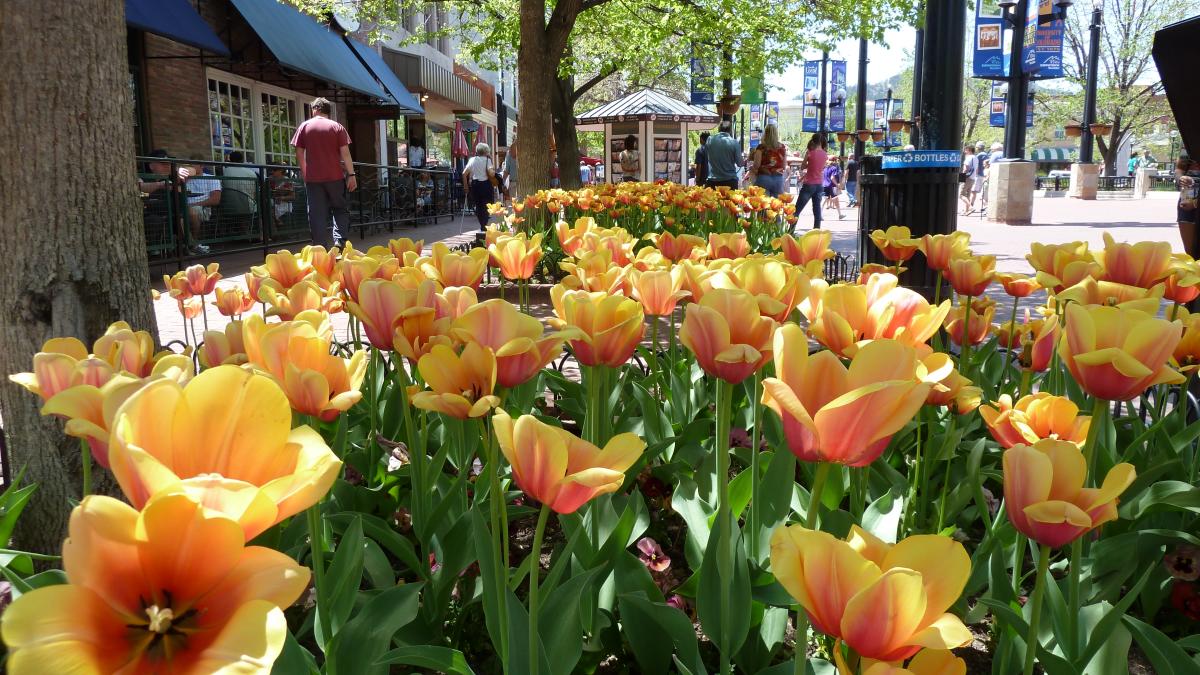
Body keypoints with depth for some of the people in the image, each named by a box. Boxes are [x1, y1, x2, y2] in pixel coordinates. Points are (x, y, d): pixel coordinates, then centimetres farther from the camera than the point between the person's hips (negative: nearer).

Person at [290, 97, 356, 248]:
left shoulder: (304, 126, 5)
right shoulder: (337, 127, 2)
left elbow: (299, 153, 5)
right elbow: (345, 152, -4)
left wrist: (305, 174, 15)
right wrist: (351, 175, -1)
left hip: (313, 178, 1)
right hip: (335, 176, -1)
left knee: (316, 214, 3)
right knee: (340, 209, 11)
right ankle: (338, 241, -7)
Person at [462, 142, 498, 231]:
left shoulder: (472, 160, 6)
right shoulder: (487, 160, -4)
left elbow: (464, 173, 0)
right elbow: (491, 174, -18)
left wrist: (465, 186, 6)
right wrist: (494, 171, 3)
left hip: (474, 184, 4)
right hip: (485, 184, -4)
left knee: (478, 205, 15)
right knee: (485, 206, 5)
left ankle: (482, 225, 21)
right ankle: (484, 225, -1)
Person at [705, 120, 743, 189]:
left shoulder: (709, 141, -1)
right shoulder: (734, 143, -7)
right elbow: (739, 163, -1)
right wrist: (744, 161, 20)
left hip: (712, 181, 2)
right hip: (730, 181, -2)